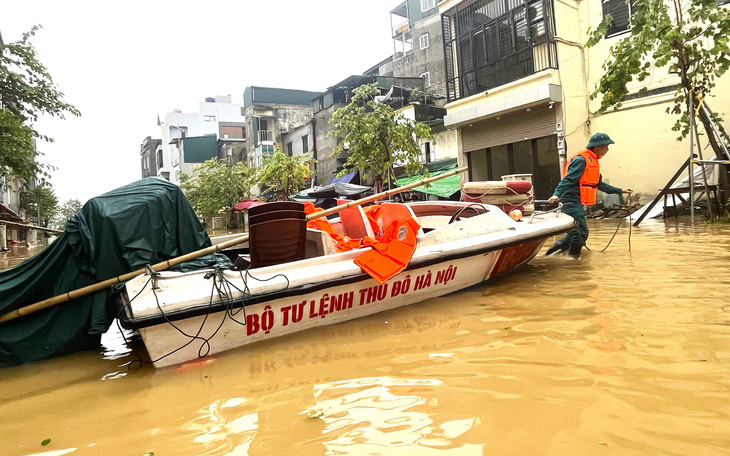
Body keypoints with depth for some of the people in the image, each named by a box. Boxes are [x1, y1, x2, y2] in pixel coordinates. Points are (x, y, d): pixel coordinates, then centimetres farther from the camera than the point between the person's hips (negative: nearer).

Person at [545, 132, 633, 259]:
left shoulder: (592, 161, 19)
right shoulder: (581, 160, -12)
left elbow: (599, 184, 25)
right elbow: (568, 179, -22)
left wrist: (620, 191, 28)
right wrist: (557, 194, -34)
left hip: (576, 202, 10)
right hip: (571, 201, -10)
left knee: (576, 233, 12)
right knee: (581, 233, -12)